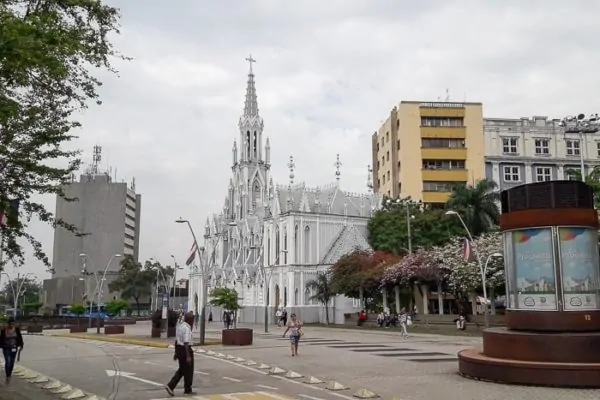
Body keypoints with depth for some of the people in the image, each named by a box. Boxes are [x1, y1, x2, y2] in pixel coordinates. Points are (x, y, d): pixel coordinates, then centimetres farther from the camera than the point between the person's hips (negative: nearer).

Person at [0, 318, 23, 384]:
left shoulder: (17, 329, -7)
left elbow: (20, 338, -1)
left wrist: (21, 346, -5)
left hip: (14, 348, 3)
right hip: (6, 348, -2)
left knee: (12, 362, 12)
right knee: (7, 362, -12)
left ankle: (10, 372, 33)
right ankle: (8, 376, -5)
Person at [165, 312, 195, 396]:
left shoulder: (179, 326, 10)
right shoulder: (187, 328, -19)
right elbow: (186, 343, -25)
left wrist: (176, 352, 23)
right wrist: (188, 356, -26)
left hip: (178, 348, 9)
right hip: (185, 349, -9)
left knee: (182, 370, 18)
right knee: (188, 370, 7)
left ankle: (170, 386, 8)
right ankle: (187, 390, 19)